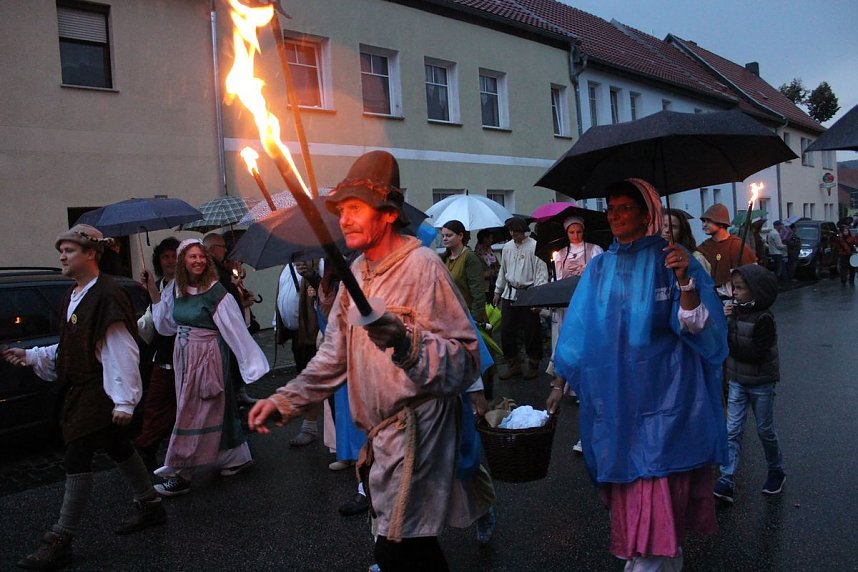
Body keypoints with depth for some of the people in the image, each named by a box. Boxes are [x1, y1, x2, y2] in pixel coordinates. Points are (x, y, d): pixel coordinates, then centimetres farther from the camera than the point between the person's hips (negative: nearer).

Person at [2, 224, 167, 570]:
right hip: (82, 389, 10)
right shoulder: (73, 296, 11)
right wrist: (30, 356, 10)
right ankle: (150, 507, 33)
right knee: (117, 448, 18)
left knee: (77, 457, -6)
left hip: (101, 392, -10)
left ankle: (61, 540, 5)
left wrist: (124, 400, -21)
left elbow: (123, 352, -20)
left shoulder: (107, 295, -18)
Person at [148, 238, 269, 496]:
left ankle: (180, 474, 10)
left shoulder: (215, 292, -15)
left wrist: (252, 362, -15)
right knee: (217, 409, 16)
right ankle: (237, 457, 32)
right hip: (183, 356, 7)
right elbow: (165, 324, 14)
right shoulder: (175, 289, 4)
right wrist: (152, 290, 8)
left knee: (193, 414, -1)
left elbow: (236, 330, -15)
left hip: (207, 357, -7)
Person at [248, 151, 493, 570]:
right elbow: (335, 355, 17)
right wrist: (285, 401, 9)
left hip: (416, 435, -8)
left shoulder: (421, 265, -15)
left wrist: (406, 342, -39)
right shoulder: (356, 272, 10)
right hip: (377, 436, 8)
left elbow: (466, 359, -22)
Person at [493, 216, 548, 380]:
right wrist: (497, 291, 19)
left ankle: (533, 366, 20)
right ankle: (513, 365, 20)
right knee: (506, 331, 7)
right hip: (509, 294, 6)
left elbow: (541, 273, -11)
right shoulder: (507, 247, 9)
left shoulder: (534, 246, -10)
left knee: (531, 332, 3)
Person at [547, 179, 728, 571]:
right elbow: (578, 330, 11)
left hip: (661, 402, -4)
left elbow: (698, 326, -12)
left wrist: (684, 281, -28)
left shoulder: (670, 260, -4)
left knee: (655, 509, -3)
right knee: (627, 503, 12)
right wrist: (561, 383, 9)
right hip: (614, 403, 4)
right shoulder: (600, 268, 8)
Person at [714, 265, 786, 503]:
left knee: (765, 430, 11)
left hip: (761, 383, -5)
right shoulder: (736, 310, 1)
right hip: (737, 381, 5)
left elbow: (756, 354, -23)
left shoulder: (763, 318, -18)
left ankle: (776, 471, 36)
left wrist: (730, 343, -19)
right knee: (732, 431, 0)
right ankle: (727, 481, 0)